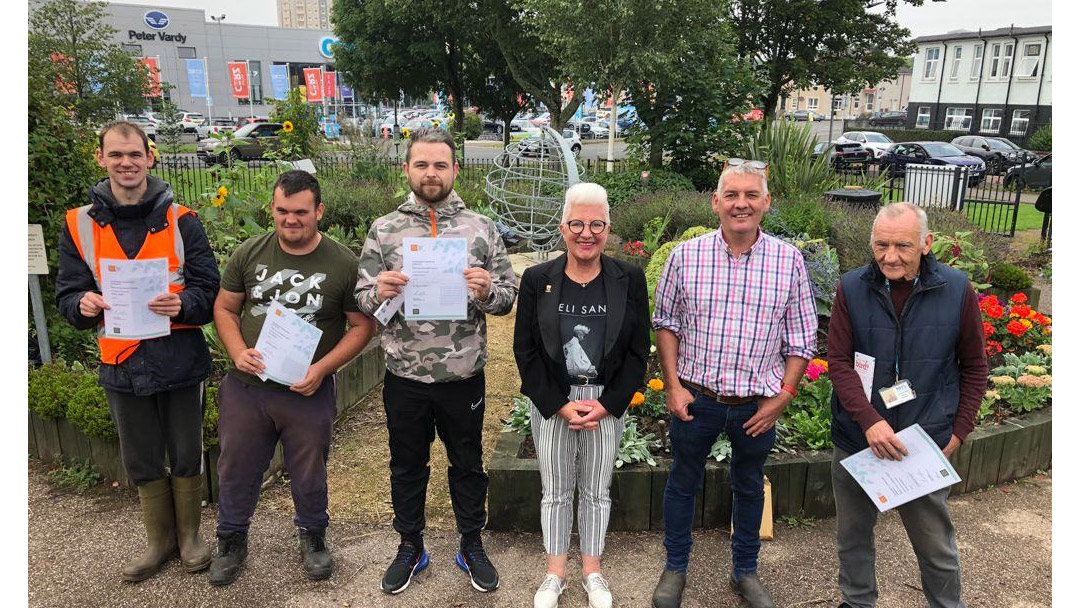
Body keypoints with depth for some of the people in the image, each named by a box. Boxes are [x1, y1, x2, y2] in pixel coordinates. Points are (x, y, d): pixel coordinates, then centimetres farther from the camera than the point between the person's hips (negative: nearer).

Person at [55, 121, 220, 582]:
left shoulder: (180, 221, -3)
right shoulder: (79, 225, 3)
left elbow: (209, 289, -5)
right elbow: (67, 295, 2)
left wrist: (182, 305, -26)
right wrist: (84, 305, -21)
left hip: (180, 362, -2)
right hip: (122, 366, 2)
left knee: (186, 457, 12)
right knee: (142, 464, 16)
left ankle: (189, 535, 33)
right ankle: (160, 540, 36)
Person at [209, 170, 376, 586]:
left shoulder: (343, 264, -9)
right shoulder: (249, 254, -1)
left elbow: (362, 325, -5)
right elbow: (225, 308, 7)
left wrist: (322, 368, -16)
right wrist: (237, 351, -11)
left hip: (308, 392, -2)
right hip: (246, 386, 2)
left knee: (308, 473, 15)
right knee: (236, 468, 16)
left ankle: (313, 536, 40)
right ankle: (231, 540, 39)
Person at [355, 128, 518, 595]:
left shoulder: (481, 228, -1)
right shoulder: (383, 230, 0)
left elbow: (508, 296, 0)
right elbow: (362, 301, 1)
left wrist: (486, 291, -21)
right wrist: (380, 293, -21)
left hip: (464, 377, 0)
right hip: (404, 378, 1)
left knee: (468, 464, 15)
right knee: (407, 466, 17)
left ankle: (472, 546, 36)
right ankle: (410, 547, 37)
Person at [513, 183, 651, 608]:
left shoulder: (630, 280, -4)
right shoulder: (536, 280, -5)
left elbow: (638, 350, -2)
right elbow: (525, 350, -4)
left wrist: (606, 405, -10)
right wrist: (561, 405, -11)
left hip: (607, 404, 0)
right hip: (551, 404, 0)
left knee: (596, 492, 14)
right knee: (556, 491, 12)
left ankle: (592, 571, 32)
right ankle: (555, 573, 30)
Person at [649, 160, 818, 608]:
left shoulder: (789, 261, -6)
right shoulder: (685, 256, -7)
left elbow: (801, 339, 0)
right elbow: (666, 323, 2)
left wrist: (782, 397, -6)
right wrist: (673, 386, -5)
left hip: (757, 404, 1)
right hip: (695, 398, 0)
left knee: (750, 487, 19)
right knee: (683, 482, 15)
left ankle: (745, 571, 40)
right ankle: (675, 569, 36)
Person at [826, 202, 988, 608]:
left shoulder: (957, 290, -7)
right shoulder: (851, 289, -7)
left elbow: (974, 367, 3)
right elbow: (838, 361, -9)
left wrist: (958, 432, -2)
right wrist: (869, 420, -21)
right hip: (857, 440, 1)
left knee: (936, 544, 12)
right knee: (852, 533, 18)